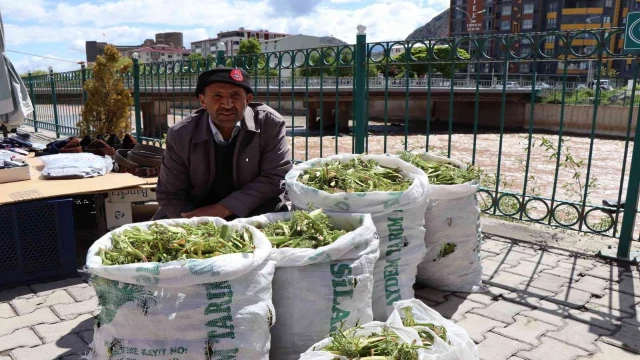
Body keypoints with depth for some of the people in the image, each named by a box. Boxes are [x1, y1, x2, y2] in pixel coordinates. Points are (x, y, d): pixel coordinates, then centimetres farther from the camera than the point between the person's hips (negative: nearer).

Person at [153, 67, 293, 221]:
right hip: (198, 212, 1)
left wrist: (222, 209, -22)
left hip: (255, 211, -1)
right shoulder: (180, 135, -11)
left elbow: (277, 177, -17)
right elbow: (170, 195, -5)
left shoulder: (270, 124, -16)